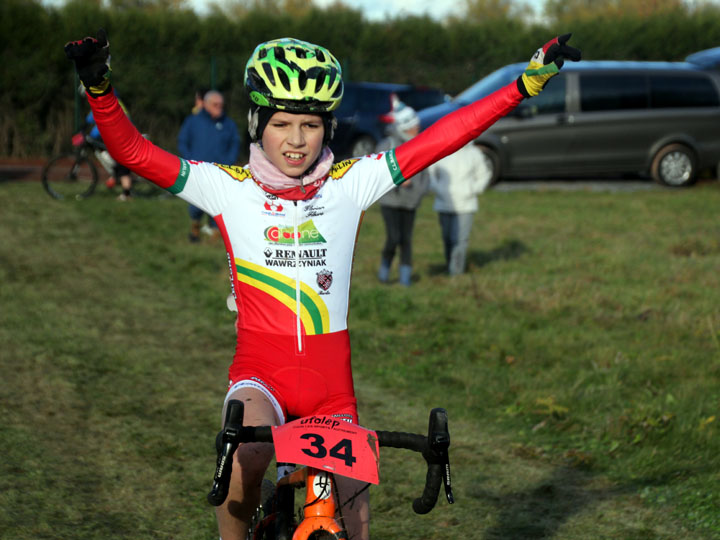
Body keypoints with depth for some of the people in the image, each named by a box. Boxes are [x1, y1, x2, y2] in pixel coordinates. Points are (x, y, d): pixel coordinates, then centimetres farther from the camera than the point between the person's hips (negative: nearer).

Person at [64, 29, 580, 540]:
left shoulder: (350, 184, 3)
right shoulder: (230, 188, 0)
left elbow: (440, 139, -1)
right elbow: (134, 151, -7)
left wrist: (526, 84, -6)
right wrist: (99, 89, -24)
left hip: (330, 382, 3)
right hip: (261, 370, -2)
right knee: (249, 454, -32)